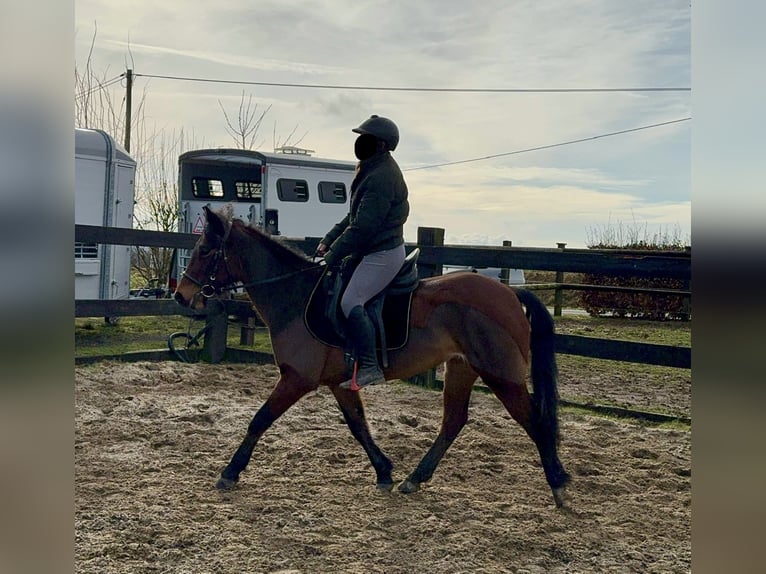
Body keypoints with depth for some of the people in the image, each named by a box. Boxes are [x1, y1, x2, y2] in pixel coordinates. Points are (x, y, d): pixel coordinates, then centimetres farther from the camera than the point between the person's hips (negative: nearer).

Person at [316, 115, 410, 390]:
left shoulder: (382, 177, -20)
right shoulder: (371, 170, 15)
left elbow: (362, 227, -24)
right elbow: (353, 217, 20)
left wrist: (331, 257, -18)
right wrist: (328, 241, 9)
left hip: (384, 254, -11)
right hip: (370, 251, 11)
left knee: (351, 301, -21)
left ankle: (369, 367, -18)